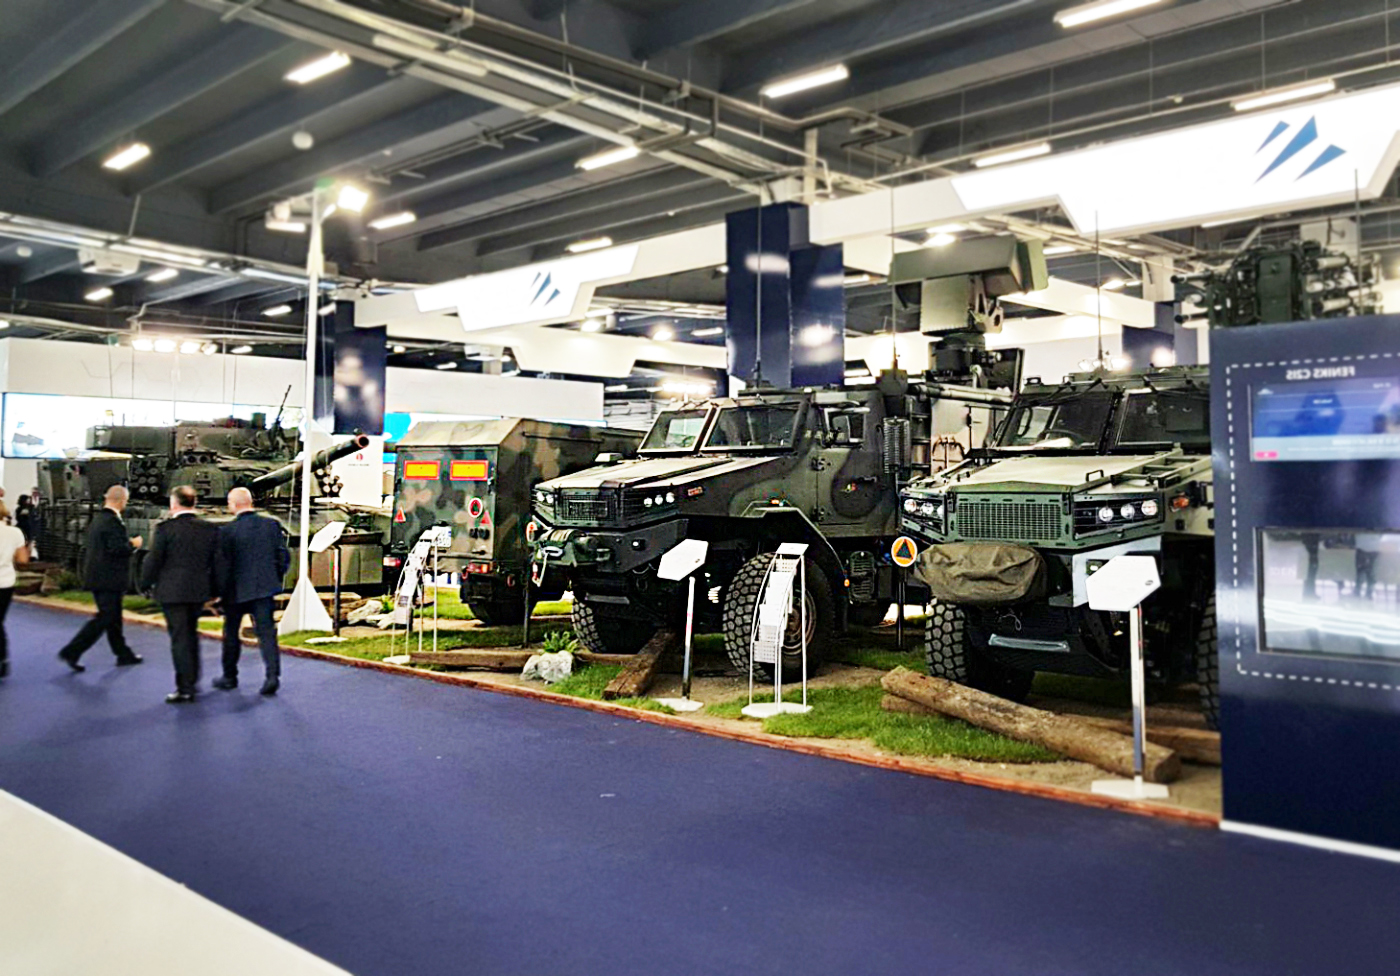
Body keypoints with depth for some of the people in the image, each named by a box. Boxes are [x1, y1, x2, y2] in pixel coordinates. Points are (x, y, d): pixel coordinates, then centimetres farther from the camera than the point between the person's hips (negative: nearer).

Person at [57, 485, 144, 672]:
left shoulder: (97, 518, 12)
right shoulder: (113, 521, -18)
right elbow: (117, 549, -25)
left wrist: (128, 543, 16)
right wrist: (133, 545, -8)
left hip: (97, 577, 10)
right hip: (108, 579, -10)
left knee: (113, 617, 16)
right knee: (105, 618, -4)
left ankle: (124, 654, 26)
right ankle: (71, 652, -5)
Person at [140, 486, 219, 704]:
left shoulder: (166, 528, -12)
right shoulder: (210, 529, 1)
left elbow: (153, 560, -9)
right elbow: (215, 562, 7)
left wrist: (146, 584, 7)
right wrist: (211, 589, 17)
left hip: (172, 592, -5)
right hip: (199, 590, 5)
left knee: (180, 638, 0)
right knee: (191, 635, 20)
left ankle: (185, 689, 3)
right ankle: (193, 681, 28)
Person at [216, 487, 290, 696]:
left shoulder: (227, 531, -12)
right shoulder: (271, 525, -2)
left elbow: (223, 565, -10)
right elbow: (284, 557, 1)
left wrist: (221, 592, 0)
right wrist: (276, 579, 14)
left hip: (237, 590, -2)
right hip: (265, 587, 2)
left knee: (231, 633, 15)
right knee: (266, 631, 3)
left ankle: (229, 677, 26)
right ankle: (272, 675, -10)